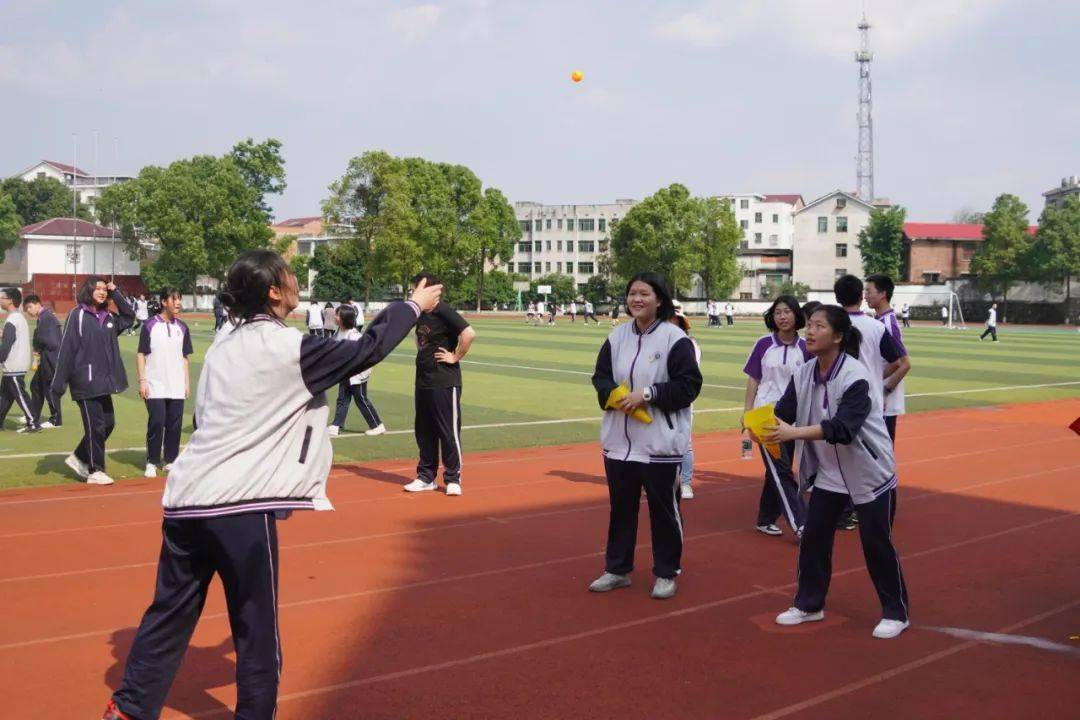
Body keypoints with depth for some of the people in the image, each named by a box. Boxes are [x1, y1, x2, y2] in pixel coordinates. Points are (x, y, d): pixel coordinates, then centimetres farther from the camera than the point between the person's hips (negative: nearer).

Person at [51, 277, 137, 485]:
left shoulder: (108, 317, 11)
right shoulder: (77, 315, -7)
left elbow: (129, 317, 24)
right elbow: (66, 349, -10)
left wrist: (115, 293, 12)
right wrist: (59, 383, -13)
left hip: (104, 382, 7)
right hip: (85, 381, -7)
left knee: (108, 423, 10)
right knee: (95, 426, -3)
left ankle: (79, 458, 26)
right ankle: (95, 471, 8)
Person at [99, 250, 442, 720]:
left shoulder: (224, 345, 12)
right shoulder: (287, 347, -10)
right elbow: (366, 351, -2)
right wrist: (413, 306, 11)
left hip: (187, 496, 7)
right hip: (239, 508, -7)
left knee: (171, 612, 16)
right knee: (256, 629, 7)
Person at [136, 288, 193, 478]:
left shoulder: (182, 327, 8)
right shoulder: (150, 325, -4)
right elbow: (141, 354, -3)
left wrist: (187, 382, 9)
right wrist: (142, 381, -9)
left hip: (177, 387, 4)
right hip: (155, 386, -4)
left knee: (175, 424, 5)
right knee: (156, 423, -7)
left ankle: (170, 461, 16)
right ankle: (152, 463, 5)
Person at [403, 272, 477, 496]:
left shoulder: (443, 312, -16)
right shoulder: (420, 314, 10)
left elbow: (469, 333, -27)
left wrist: (456, 357, -18)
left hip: (445, 382, -9)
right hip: (423, 381, 9)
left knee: (449, 431, -1)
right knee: (423, 431, 14)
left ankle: (453, 479, 10)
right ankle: (426, 477, 24)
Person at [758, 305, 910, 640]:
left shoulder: (855, 376, -25)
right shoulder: (803, 375, -5)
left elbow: (843, 427, -34)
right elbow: (784, 411, -9)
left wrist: (794, 433, -42)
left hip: (868, 472, -6)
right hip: (829, 472, 6)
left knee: (876, 543, 1)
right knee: (813, 537, 6)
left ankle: (895, 612, 18)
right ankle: (809, 604, 22)